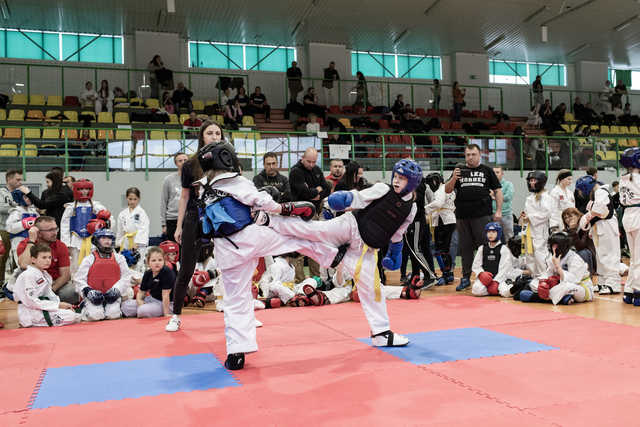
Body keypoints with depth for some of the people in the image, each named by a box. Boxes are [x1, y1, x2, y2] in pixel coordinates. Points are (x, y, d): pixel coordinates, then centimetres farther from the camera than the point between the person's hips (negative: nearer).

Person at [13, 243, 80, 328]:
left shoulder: (45, 274, 16)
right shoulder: (29, 275, -15)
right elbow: (31, 301, -20)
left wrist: (61, 304, -3)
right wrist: (57, 305, -19)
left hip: (43, 308, 10)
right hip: (31, 313, -10)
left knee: (77, 316, 6)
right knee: (72, 317, -19)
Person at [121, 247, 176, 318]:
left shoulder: (167, 273, -23)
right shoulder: (147, 274, 1)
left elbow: (165, 295, -24)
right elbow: (141, 292, 8)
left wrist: (166, 313, -22)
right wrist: (140, 301, -14)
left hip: (166, 304, -7)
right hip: (151, 300, 7)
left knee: (143, 311, -29)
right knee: (125, 305, -2)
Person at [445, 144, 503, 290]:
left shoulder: (487, 171, 9)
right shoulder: (459, 170, 12)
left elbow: (497, 190, 9)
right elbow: (447, 190, 9)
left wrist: (498, 211, 0)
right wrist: (453, 179, -11)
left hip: (483, 215, -2)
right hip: (462, 216, 2)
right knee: (465, 247, 7)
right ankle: (466, 278, 14)